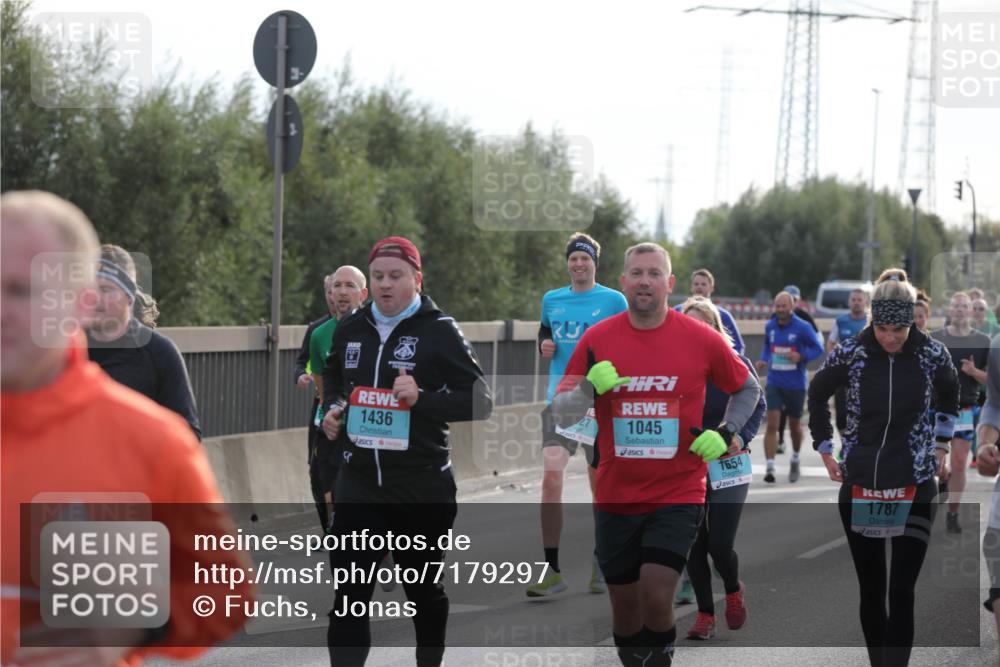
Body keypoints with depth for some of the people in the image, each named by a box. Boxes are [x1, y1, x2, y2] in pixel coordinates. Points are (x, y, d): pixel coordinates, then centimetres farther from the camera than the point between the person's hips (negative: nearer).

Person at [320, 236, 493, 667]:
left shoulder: (439, 331, -9)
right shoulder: (350, 328, 6)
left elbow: (480, 401, -12)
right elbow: (334, 375, 28)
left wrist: (422, 399, -25)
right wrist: (332, 408, 7)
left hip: (422, 486, -3)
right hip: (359, 482, 3)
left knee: (424, 589, 14)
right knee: (350, 594, -4)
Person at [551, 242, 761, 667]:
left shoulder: (702, 339, -4)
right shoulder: (597, 339, -1)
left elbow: (747, 389, 13)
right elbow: (561, 414, 1)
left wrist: (725, 433, -4)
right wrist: (590, 386, -18)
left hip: (678, 494, -2)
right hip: (615, 498, 2)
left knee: (656, 597, -18)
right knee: (625, 607, 9)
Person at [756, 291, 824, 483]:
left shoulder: (802, 327, -9)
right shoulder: (769, 326, 2)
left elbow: (818, 348, -3)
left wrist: (801, 356, -21)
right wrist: (764, 360, 0)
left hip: (795, 385, -1)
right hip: (774, 383, 2)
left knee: (795, 426, 13)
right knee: (772, 424, -13)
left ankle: (795, 460, 40)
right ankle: (770, 468, -15)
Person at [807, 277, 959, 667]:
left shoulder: (932, 354, -7)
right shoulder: (851, 353, -8)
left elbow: (949, 395, 15)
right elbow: (817, 393, 11)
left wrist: (941, 443, 14)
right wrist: (825, 449, 9)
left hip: (914, 488, -1)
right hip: (859, 486, 1)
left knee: (901, 592, -9)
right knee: (871, 590, 8)